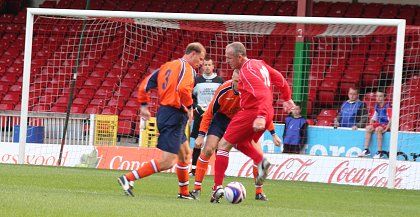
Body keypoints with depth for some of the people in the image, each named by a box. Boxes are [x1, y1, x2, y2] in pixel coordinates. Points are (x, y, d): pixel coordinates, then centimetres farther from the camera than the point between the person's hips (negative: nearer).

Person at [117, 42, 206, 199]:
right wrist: (189, 107, -16)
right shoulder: (187, 69, -8)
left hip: (163, 113, 10)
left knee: (185, 153, 24)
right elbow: (183, 88, -28)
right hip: (175, 116, -10)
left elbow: (145, 85, 14)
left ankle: (184, 192, 31)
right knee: (167, 161, -12)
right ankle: (128, 179, -16)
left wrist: (143, 105, 19)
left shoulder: (166, 66, 16)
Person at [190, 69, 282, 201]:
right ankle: (196, 189, -5)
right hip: (222, 118, -1)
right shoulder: (223, 90, -27)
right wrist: (201, 135, -19)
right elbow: (209, 113, -16)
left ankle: (259, 192, 5)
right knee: (208, 150, -16)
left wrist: (273, 134, -8)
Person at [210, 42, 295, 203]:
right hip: (266, 113, 10)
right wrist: (287, 98, 31)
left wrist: (261, 117, -40)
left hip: (252, 113, -10)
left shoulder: (247, 71, -19)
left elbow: (263, 94, -30)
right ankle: (261, 161, 1)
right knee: (241, 143, 28)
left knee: (223, 145, -3)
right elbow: (278, 78, 20)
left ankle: (217, 188, -8)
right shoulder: (259, 64, 10)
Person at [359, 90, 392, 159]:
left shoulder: (387, 106, -12)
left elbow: (391, 119, -18)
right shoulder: (377, 106, 11)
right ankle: (366, 150, -16)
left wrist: (386, 129, -23)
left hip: (386, 125, -7)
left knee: (378, 129, -34)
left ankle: (380, 152, -32)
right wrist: (370, 125, 3)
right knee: (368, 128, -17)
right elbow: (373, 118, 19)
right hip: (378, 124, 7)